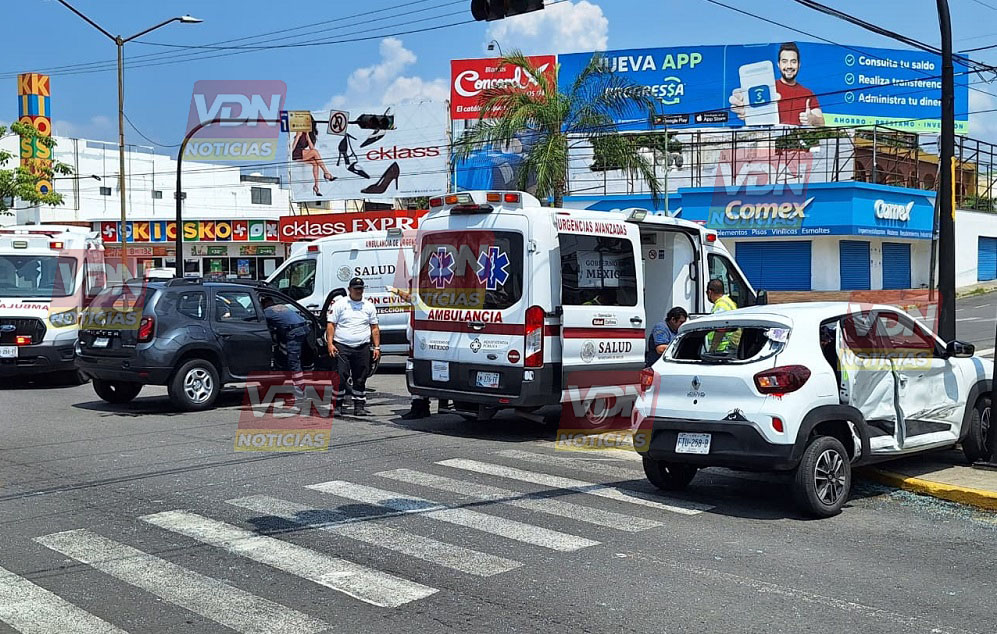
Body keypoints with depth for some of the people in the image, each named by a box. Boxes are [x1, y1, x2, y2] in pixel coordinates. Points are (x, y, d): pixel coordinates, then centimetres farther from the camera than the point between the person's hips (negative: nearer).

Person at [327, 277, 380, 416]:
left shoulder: (369, 306, 14)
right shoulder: (339, 304, 6)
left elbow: (375, 328, 15)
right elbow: (331, 325, 3)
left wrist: (377, 347, 7)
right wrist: (330, 344, -8)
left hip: (362, 348, 3)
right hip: (342, 347, -3)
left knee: (361, 379, 5)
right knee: (340, 377, -7)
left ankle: (359, 406, 12)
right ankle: (337, 406, 1)